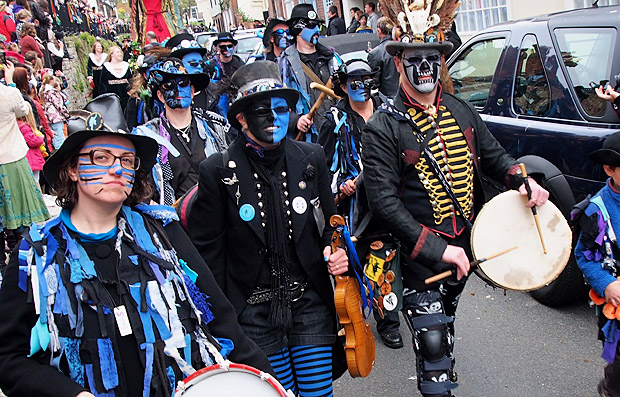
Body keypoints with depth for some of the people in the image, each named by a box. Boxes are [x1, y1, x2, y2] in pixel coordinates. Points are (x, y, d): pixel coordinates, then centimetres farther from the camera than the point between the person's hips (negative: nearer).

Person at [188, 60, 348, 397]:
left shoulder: (311, 158, 2)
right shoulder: (218, 170, -9)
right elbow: (207, 249, -4)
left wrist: (334, 250, -8)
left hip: (310, 303, 3)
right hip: (254, 313, -2)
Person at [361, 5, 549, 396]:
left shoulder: (461, 111, 3)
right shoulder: (383, 127, -15)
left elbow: (493, 155, 15)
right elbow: (384, 201, -21)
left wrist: (521, 179, -8)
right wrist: (437, 250, -25)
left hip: (466, 244, 6)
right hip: (420, 254, -6)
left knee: (445, 319, 27)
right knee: (432, 341, -6)